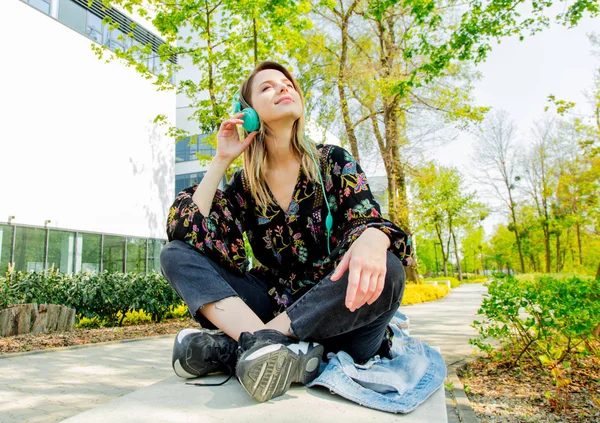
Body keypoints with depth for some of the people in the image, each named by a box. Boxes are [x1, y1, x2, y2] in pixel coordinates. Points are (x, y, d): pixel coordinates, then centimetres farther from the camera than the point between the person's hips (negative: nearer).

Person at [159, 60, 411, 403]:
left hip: (334, 312, -1)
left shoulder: (333, 161, 1)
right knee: (176, 255, -11)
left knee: (387, 272, -32)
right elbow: (183, 232, -4)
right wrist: (221, 160, -5)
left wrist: (371, 241, -37)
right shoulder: (244, 184, 5)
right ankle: (272, 346, -35)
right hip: (272, 304, 2)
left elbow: (369, 221, -11)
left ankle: (230, 345, -30)